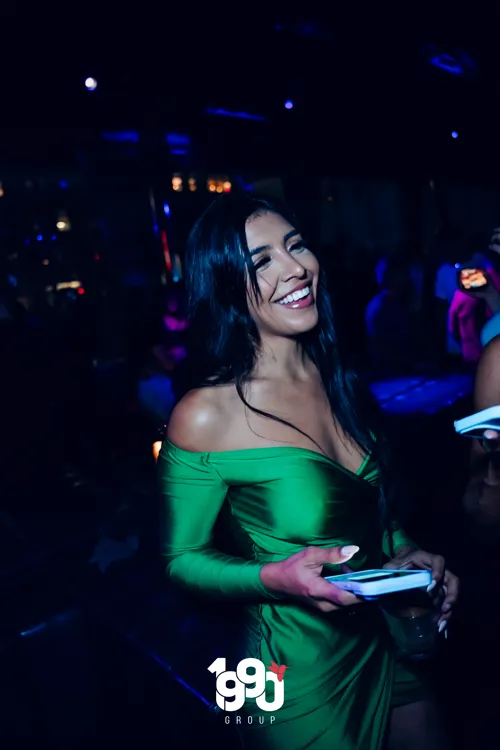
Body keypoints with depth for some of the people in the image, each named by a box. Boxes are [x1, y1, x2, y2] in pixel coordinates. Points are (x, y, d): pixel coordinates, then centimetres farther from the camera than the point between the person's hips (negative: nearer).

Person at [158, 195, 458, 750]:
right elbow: (183, 558, -12)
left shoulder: (340, 382, -5)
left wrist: (405, 553, -7)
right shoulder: (204, 416, -23)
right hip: (301, 678, -5)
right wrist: (274, 577, -28)